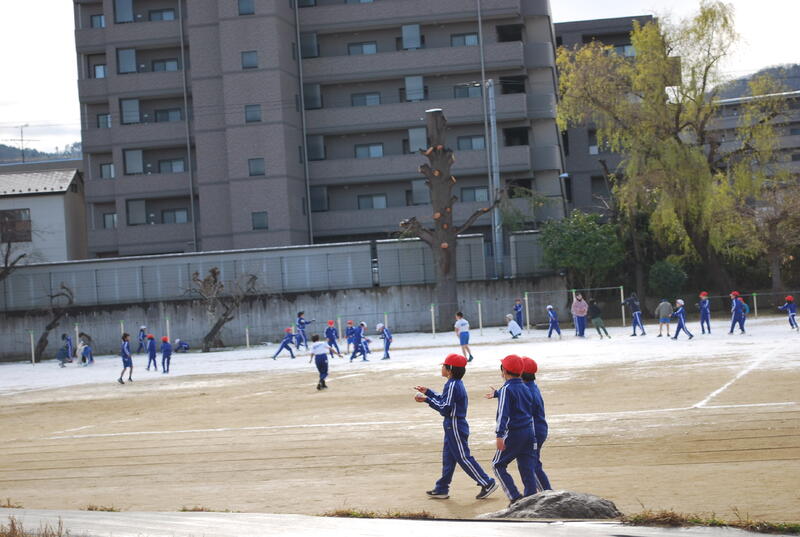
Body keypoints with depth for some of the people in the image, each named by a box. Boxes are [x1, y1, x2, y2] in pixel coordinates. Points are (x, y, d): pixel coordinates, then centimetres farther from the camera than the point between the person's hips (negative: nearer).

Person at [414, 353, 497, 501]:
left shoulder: (452, 385, -20)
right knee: (448, 458, 14)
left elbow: (445, 407, -23)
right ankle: (441, 489, 21)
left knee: (463, 457, -6)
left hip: (455, 426, -10)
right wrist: (428, 392, 22)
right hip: (453, 425, 10)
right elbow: (444, 399, 20)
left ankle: (487, 483, -3)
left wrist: (426, 399, -18)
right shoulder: (456, 383, 11)